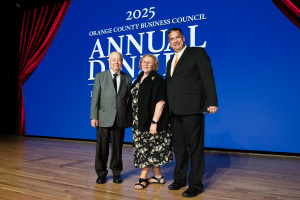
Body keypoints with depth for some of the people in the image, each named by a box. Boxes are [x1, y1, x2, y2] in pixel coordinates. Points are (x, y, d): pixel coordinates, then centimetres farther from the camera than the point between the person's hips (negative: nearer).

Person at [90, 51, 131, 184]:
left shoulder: (127, 78, 9)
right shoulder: (100, 77, 5)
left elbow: (128, 98, 9)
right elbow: (95, 98, 1)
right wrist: (94, 117, -6)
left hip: (120, 118, 1)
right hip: (104, 118, -1)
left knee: (117, 147, 9)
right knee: (102, 147, 6)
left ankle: (116, 172, 26)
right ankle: (101, 173, 23)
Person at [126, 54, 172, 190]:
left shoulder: (157, 80, -10)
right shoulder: (139, 79, 14)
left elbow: (161, 102, -17)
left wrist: (154, 122, -23)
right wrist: (134, 120, 14)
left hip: (150, 121, -8)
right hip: (139, 122, 8)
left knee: (147, 149, 0)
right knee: (151, 150, 13)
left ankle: (143, 178, 13)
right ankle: (158, 176, 24)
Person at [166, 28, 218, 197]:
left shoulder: (198, 53, 2)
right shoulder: (170, 61, 22)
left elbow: (208, 78, -6)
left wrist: (212, 102, -16)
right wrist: (167, 107, 11)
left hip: (192, 109, -7)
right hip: (175, 111, 7)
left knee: (194, 147, 0)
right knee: (178, 146, 15)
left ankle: (195, 184, 13)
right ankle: (180, 179, 30)